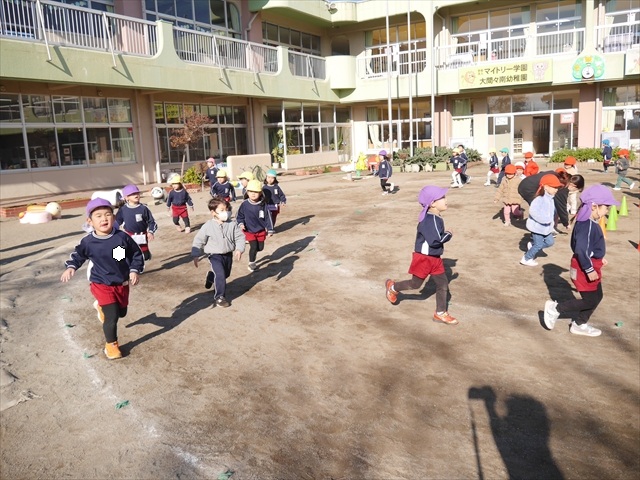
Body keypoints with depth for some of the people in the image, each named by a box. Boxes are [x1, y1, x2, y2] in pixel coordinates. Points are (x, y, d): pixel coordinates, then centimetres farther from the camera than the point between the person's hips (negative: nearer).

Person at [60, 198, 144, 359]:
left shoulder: (122, 237, -13)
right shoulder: (88, 242, -13)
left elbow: (136, 254, 0)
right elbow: (78, 255, 6)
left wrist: (135, 271, -8)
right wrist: (70, 267, -9)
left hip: (122, 283, 3)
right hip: (102, 285, -3)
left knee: (121, 312, 21)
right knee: (112, 316, -10)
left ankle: (101, 306, 53)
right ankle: (111, 345, 14)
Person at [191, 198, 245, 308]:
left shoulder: (232, 224, -10)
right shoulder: (208, 226, -15)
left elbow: (240, 237, -6)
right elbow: (198, 241, -7)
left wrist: (239, 249, -22)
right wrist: (195, 256, -9)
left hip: (228, 254, 5)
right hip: (214, 255, -4)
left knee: (226, 274, 23)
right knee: (220, 275, -18)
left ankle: (211, 276, 55)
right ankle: (219, 297, -2)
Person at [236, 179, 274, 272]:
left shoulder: (263, 205, -12)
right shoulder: (244, 204, -12)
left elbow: (268, 217, -5)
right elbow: (240, 216, 2)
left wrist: (270, 230, -4)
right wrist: (241, 224, -15)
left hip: (261, 230, 2)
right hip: (249, 231, -2)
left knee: (260, 247, 12)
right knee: (253, 246, -9)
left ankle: (253, 252, 46)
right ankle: (251, 263, 13)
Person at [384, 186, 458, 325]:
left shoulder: (436, 218, 4)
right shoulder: (429, 220, -26)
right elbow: (434, 241, -31)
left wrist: (445, 235, 2)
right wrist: (448, 235, -17)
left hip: (435, 258, 9)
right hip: (423, 258, -9)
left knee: (443, 285, 11)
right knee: (416, 284, 9)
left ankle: (440, 313, 24)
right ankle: (393, 287, 34)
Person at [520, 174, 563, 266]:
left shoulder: (550, 198, 5)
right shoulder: (540, 198, -25)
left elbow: (553, 210, 17)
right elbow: (532, 210, -34)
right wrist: (544, 219, -33)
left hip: (546, 227, 9)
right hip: (537, 226, -9)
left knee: (550, 242, 14)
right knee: (539, 245, 1)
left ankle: (532, 245, 33)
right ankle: (526, 259, 18)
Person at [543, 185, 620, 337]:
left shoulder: (589, 222, 6)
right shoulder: (588, 225, -26)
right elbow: (581, 249, -30)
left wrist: (599, 258, 22)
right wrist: (589, 269, -26)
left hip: (591, 264, 10)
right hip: (585, 267, -10)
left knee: (597, 296, 19)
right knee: (590, 300, -1)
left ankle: (579, 325, 30)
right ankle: (556, 308, 9)